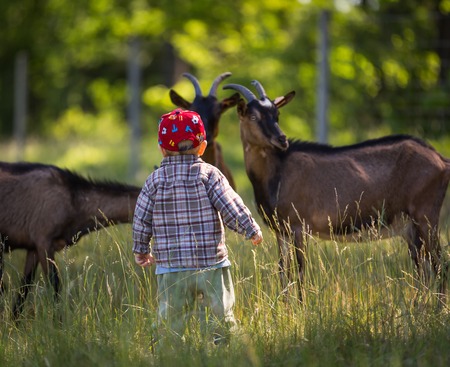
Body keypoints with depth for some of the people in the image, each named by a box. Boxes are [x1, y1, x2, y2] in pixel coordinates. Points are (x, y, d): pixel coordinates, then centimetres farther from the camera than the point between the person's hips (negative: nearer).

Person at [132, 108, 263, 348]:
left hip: (170, 268, 1)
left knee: (170, 326, 6)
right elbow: (232, 209, -7)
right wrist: (252, 231, 8)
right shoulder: (209, 174, -6)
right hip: (212, 265, -1)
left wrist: (141, 249, 18)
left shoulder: (155, 180, 0)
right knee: (220, 318, 6)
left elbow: (141, 220, 2)